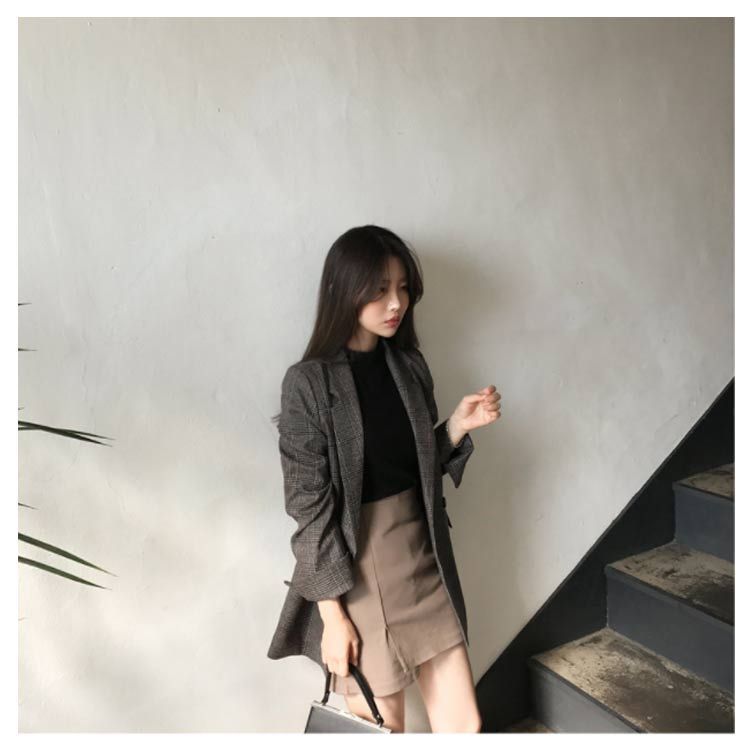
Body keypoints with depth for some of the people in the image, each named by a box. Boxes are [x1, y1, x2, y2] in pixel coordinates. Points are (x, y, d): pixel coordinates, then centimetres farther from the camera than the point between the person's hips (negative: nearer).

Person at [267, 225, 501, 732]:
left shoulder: (409, 365, 3)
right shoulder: (309, 382, -15)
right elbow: (309, 504, -14)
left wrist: (458, 427, -7)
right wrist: (331, 612, -12)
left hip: (424, 561, 6)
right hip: (358, 570, -5)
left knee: (464, 724, 14)